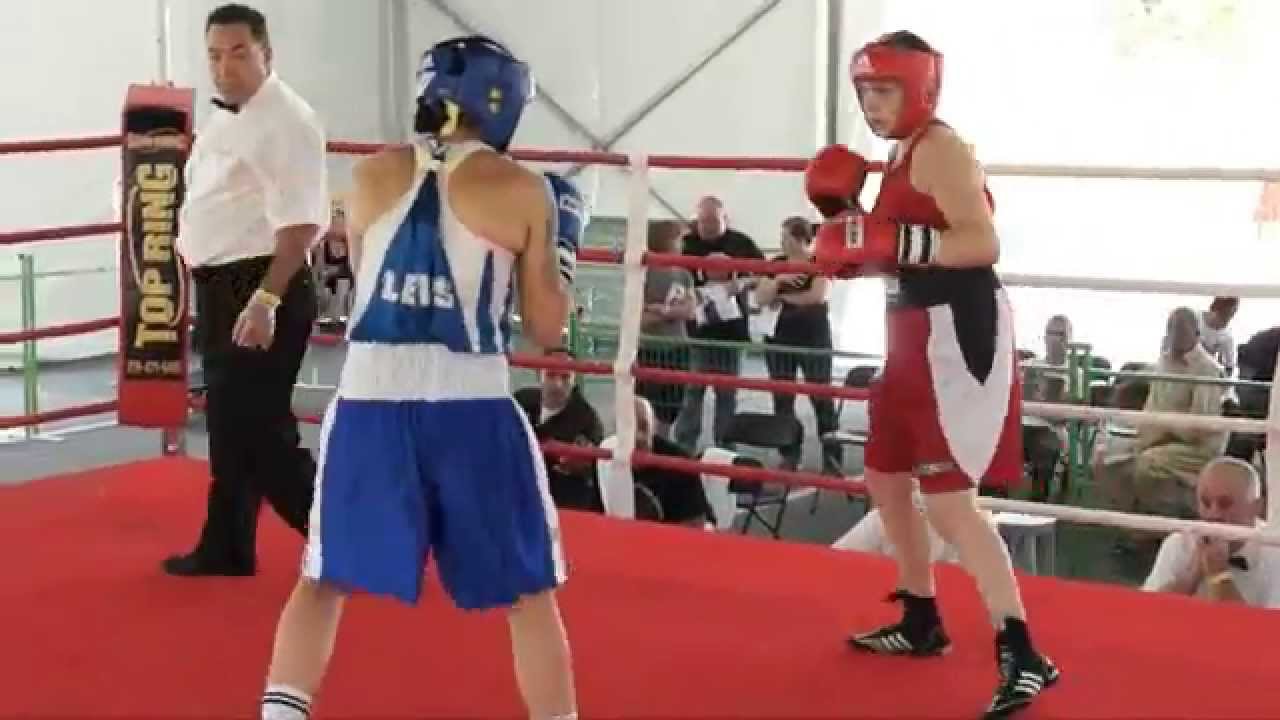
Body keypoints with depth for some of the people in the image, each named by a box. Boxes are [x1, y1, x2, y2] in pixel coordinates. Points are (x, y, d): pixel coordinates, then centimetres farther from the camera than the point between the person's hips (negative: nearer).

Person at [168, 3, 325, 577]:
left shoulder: (287, 120, -16)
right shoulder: (224, 118, 14)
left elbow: (301, 222, -24)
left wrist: (266, 299, -29)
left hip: (262, 289, -9)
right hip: (223, 288, 9)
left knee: (256, 428, -8)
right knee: (229, 423, 16)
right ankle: (226, 549, 27)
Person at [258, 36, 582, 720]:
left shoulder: (371, 177, 9)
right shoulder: (524, 190, 1)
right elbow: (546, 328, 3)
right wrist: (565, 241, 19)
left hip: (369, 399, 3)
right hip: (471, 407, -2)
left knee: (324, 578, 18)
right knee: (529, 595, 13)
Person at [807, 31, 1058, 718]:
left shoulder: (939, 148, -14)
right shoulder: (902, 155, 16)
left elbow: (983, 244, -25)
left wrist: (894, 242, -29)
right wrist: (843, 217, 9)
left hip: (958, 333, -11)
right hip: (919, 333, 11)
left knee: (948, 498, -14)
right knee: (886, 479, 19)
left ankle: (1022, 655, -13)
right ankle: (922, 622, 33)